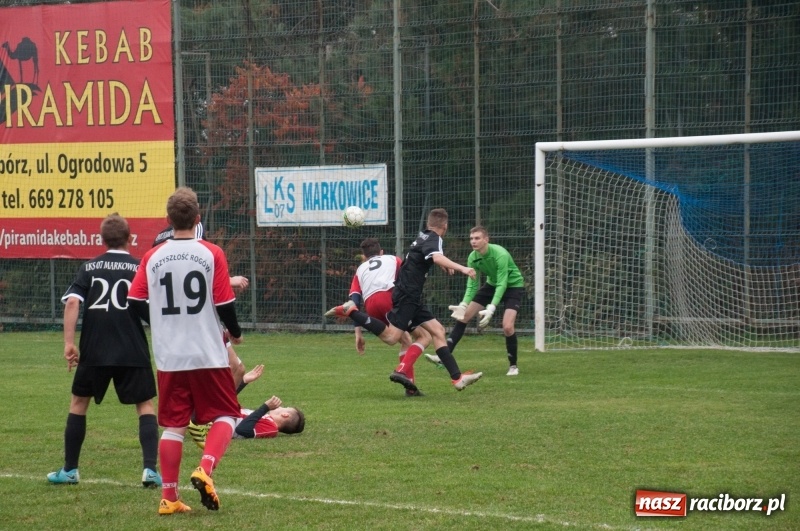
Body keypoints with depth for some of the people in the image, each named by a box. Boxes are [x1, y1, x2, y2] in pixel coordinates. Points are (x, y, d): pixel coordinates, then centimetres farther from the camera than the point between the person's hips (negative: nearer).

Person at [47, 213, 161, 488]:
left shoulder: (89, 268, 7)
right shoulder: (141, 268, 3)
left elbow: (72, 302, -6)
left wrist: (69, 342, -7)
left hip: (94, 351, 1)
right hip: (133, 351, -1)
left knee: (79, 402, 17)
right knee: (145, 405, 7)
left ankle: (69, 470, 19)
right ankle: (150, 469, -8)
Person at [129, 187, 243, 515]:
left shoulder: (152, 257, 0)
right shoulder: (211, 254, -6)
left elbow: (135, 302, 1)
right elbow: (224, 303, -7)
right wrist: (235, 333, 13)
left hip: (169, 357, 2)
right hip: (208, 355, -2)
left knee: (173, 425, 8)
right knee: (225, 416, 10)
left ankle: (169, 497, 6)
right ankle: (205, 469, -13)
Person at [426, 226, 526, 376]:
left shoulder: (500, 255, -33)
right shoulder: (473, 258, -15)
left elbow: (502, 284, -35)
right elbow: (472, 284, -8)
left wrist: (491, 308, -45)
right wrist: (464, 304, -24)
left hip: (513, 285, -6)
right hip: (492, 284, 6)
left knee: (507, 326, -23)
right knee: (463, 316, -2)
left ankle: (513, 366, -2)